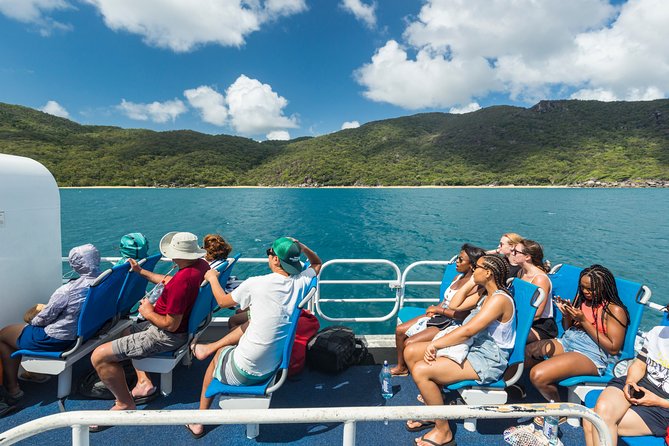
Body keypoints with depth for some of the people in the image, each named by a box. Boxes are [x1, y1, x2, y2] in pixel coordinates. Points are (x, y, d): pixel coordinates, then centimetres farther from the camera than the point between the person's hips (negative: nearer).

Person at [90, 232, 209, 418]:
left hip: (167, 336, -10)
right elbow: (169, 281, 15)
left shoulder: (183, 280, -35)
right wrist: (141, 271, 21)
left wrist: (149, 313, -9)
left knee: (99, 356, -3)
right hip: (184, 323, 10)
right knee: (128, 331, 31)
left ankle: (125, 404, 13)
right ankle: (144, 382, 27)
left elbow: (171, 325, -27)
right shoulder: (201, 264, -5)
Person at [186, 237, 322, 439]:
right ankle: (210, 347, 39)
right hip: (274, 368, 5)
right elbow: (317, 264, 14)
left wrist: (212, 278, 15)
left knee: (220, 352, 29)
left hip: (243, 373, -4)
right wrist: (300, 247, 1)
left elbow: (223, 301, -1)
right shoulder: (300, 281, -9)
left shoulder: (255, 284, -20)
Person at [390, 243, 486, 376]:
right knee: (399, 330, 2)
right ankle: (400, 366, 17)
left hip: (450, 324, -9)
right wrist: (434, 309, -4)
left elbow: (462, 315, -23)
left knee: (409, 343, -18)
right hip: (437, 316, 9)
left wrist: (438, 309, -13)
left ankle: (405, 368, 13)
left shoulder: (475, 286, -19)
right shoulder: (459, 277, 8)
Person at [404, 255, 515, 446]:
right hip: (472, 348, 10)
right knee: (410, 352, 1)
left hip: (487, 360, -10)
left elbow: (468, 331, -26)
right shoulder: (487, 295, 11)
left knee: (421, 370, -25)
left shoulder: (500, 299, -20)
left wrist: (435, 344, -22)